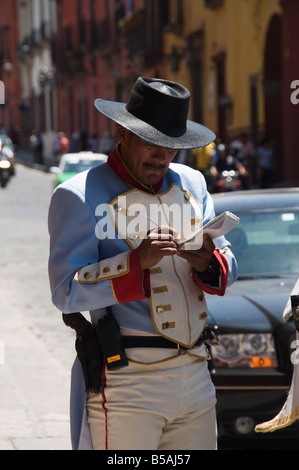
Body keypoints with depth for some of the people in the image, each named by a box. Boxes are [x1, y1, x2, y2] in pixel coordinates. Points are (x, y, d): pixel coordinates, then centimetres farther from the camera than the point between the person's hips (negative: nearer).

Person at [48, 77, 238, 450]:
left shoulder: (192, 185, 15)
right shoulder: (79, 196, -5)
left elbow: (228, 264, 14)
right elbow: (66, 291, -13)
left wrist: (208, 263, -10)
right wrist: (138, 261, -25)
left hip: (195, 377, 6)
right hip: (127, 383, -6)